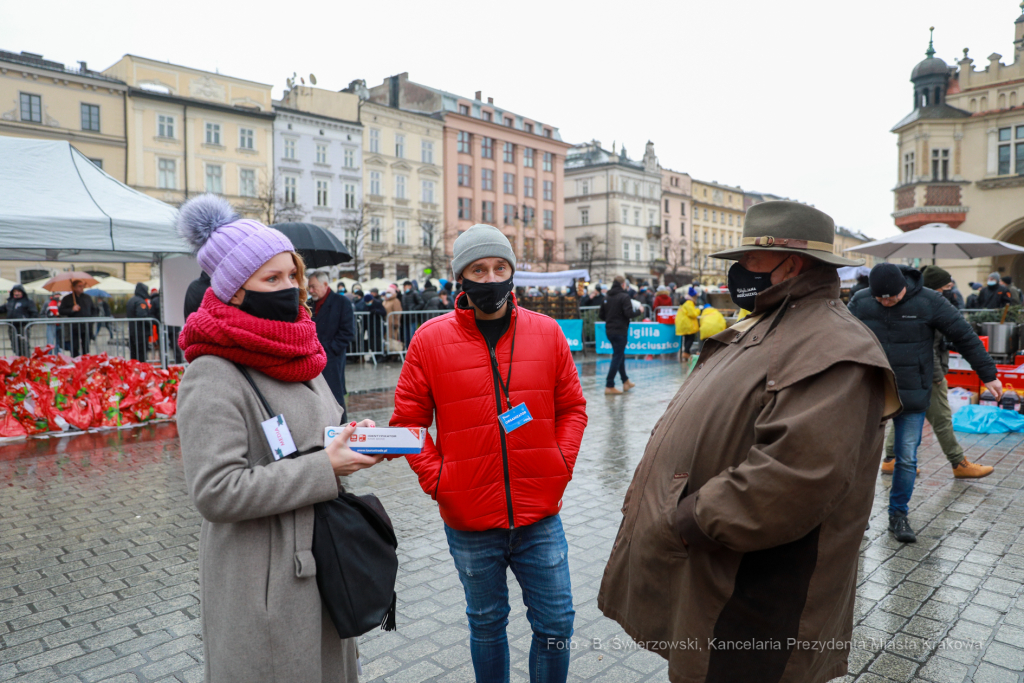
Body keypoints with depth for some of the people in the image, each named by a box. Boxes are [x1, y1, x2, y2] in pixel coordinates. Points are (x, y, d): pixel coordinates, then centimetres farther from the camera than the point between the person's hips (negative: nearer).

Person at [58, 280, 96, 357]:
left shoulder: (88, 297, 13)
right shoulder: (67, 299, 2)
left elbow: (93, 309, 23)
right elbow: (61, 311, -2)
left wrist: (92, 318, 8)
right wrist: (72, 310, -16)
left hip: (86, 327, 3)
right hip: (74, 328, -3)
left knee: (86, 348, 6)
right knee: (74, 348, -2)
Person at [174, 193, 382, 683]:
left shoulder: (295, 356, 9)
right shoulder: (213, 376, -18)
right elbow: (215, 491, -24)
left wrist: (354, 439, -3)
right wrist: (325, 469, -23)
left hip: (322, 564, 8)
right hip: (262, 585, -8)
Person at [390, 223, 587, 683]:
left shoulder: (546, 332, -1)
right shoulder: (430, 339, -7)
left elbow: (572, 407, 7)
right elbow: (407, 421, -2)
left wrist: (561, 463, -5)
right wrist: (435, 477, -10)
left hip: (540, 514, 2)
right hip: (469, 523, -1)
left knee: (555, 624, 13)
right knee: (486, 624, 20)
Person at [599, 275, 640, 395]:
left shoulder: (607, 297, 7)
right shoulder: (624, 296, -12)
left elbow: (601, 315, 8)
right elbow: (629, 313, -20)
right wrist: (639, 312, -2)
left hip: (609, 331, 7)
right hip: (620, 331, -7)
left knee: (620, 355, 20)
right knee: (618, 357, -2)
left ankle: (626, 381, 31)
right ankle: (609, 386, -4)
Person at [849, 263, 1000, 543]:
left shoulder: (929, 302, -7)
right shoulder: (860, 302, -4)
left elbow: (965, 336, 0)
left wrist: (988, 375, 3)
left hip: (912, 396, 0)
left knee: (907, 458, 4)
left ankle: (899, 514, 21)